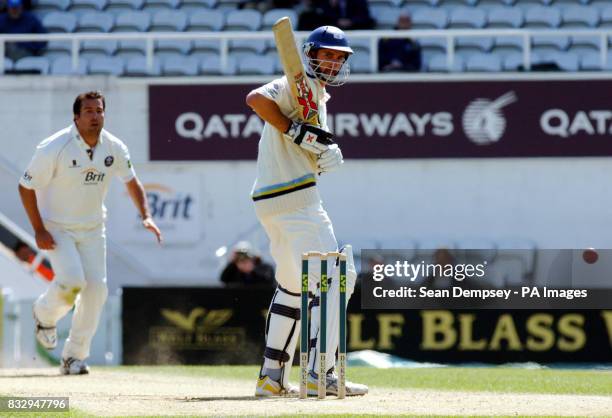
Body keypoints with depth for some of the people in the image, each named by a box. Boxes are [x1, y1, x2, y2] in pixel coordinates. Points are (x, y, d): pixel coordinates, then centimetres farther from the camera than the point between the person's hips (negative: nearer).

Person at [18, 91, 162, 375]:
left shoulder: (113, 148, -7)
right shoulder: (54, 148, -21)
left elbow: (131, 181, 8)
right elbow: (26, 187, -13)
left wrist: (145, 215, -6)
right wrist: (39, 230, -18)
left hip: (92, 229, 5)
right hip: (56, 228, -5)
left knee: (96, 288, -5)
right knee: (72, 280, -23)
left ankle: (74, 356, 8)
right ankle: (45, 314, 13)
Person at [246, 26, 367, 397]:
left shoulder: (320, 98, 22)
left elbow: (318, 156, 13)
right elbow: (256, 98, -24)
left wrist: (329, 154, -9)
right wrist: (297, 131, -24)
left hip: (270, 200, 11)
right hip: (294, 197, -11)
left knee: (293, 284, 19)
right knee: (332, 279, -11)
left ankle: (272, 376, 20)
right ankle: (319, 375, -16)